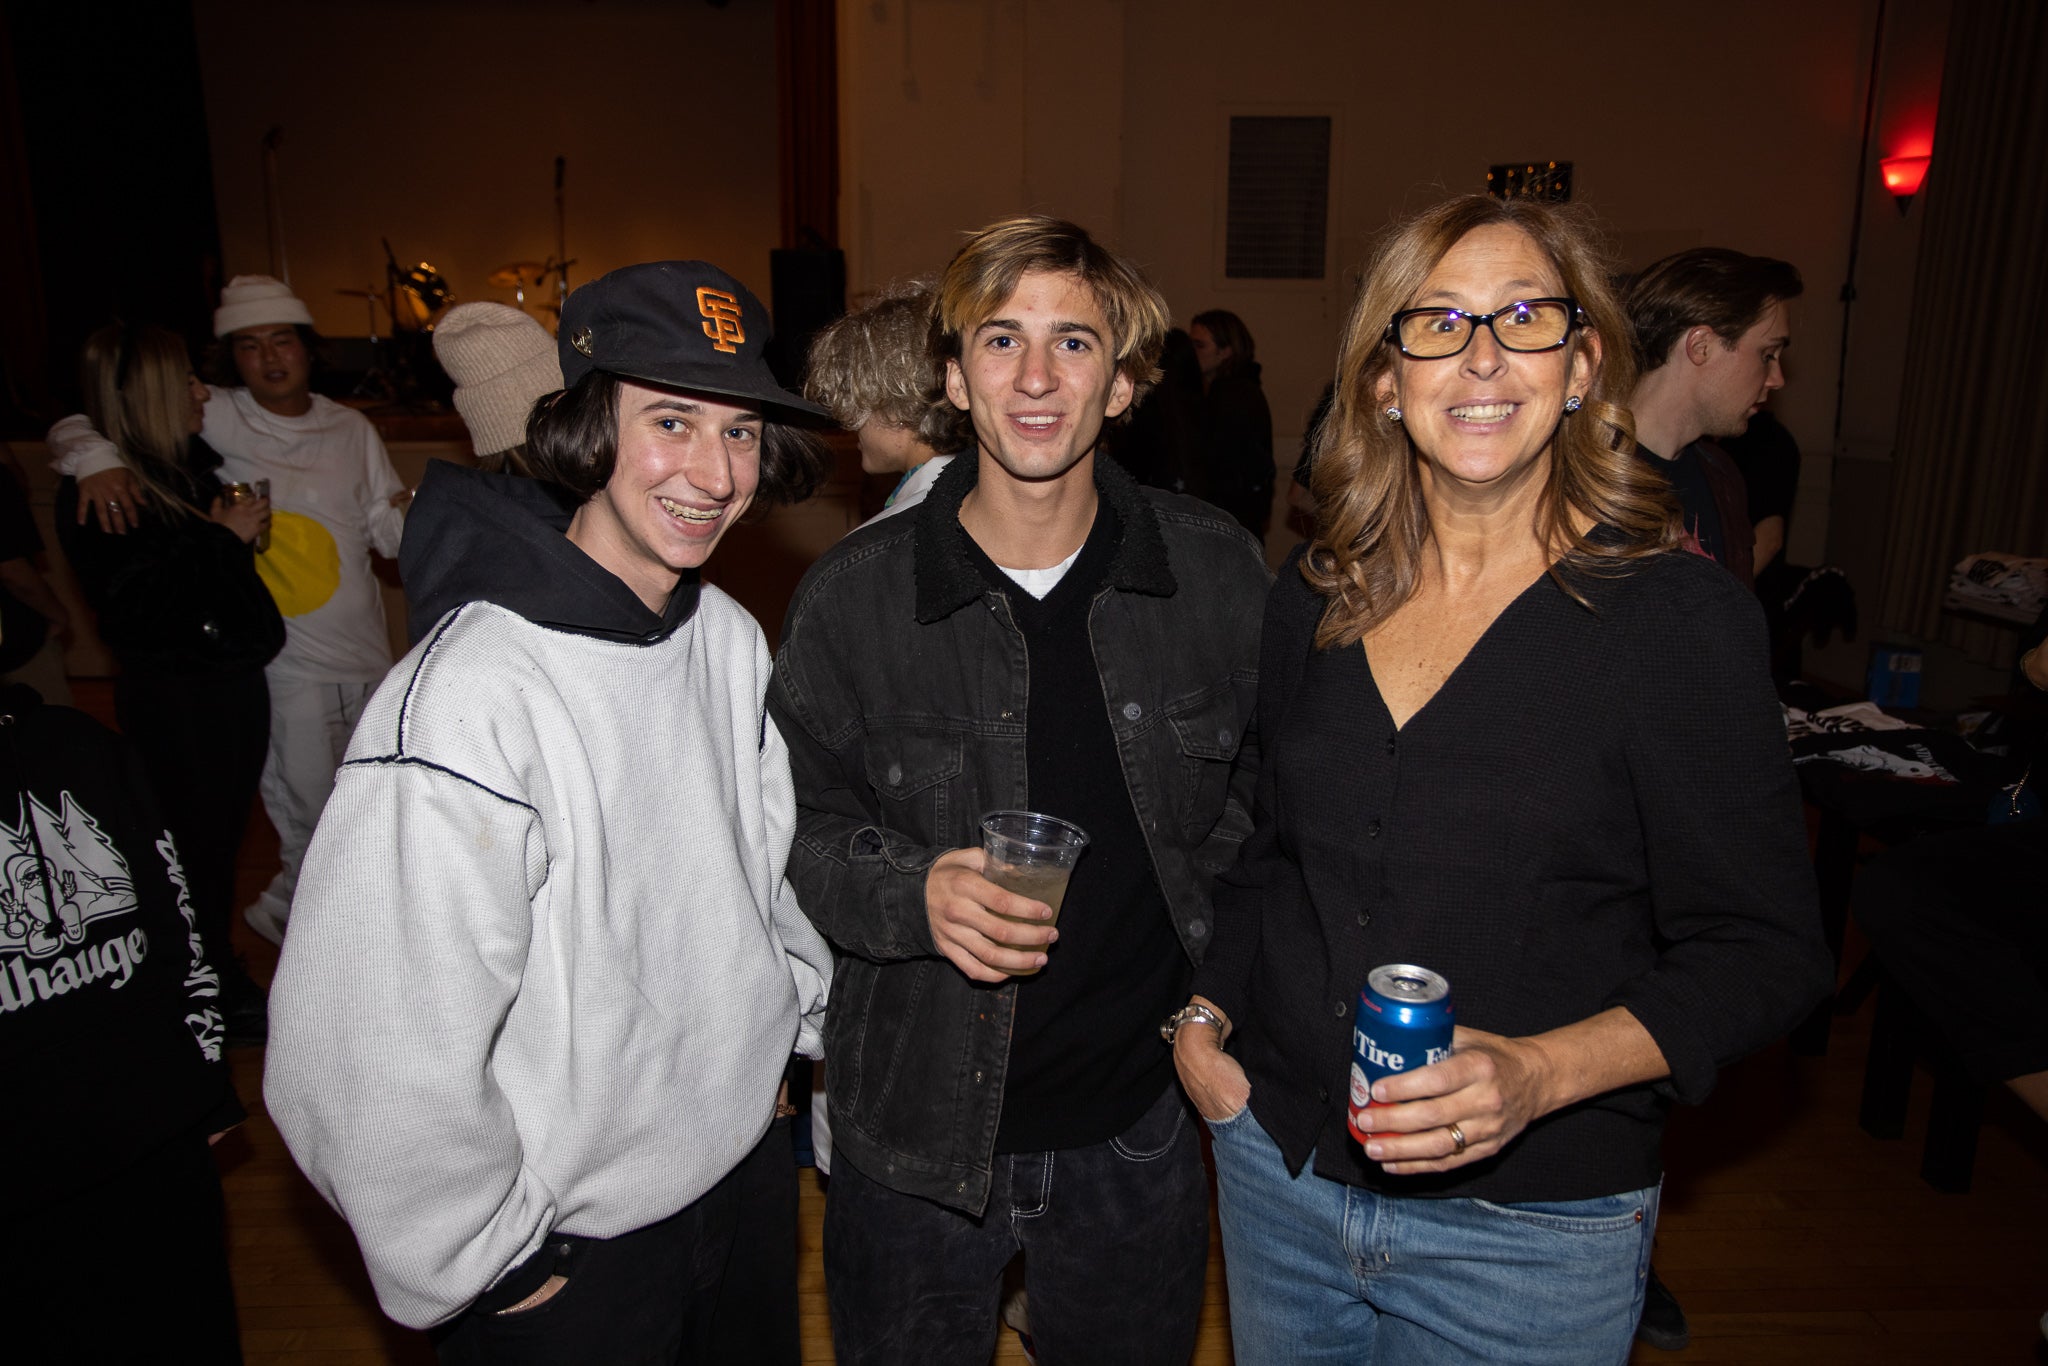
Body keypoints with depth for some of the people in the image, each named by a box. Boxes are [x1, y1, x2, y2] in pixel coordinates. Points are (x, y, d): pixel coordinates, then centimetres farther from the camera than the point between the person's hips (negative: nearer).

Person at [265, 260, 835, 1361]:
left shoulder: (729, 637, -5)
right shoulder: (466, 702, -28)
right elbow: (377, 1063, -25)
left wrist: (828, 1021, 11)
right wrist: (493, 1263, -13)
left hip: (748, 1165, 7)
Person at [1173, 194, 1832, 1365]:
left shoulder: (1684, 617, -13)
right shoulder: (1317, 598, 1)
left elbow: (1763, 950, -10)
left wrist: (1540, 1074, -23)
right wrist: (1204, 1019, 1)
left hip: (1528, 1230, -4)